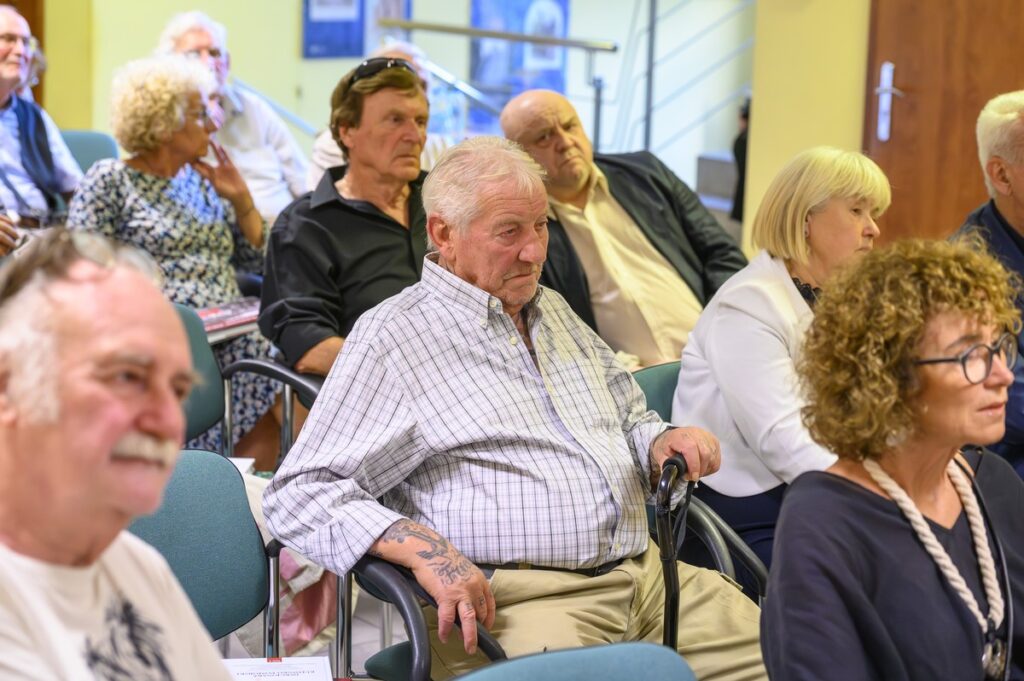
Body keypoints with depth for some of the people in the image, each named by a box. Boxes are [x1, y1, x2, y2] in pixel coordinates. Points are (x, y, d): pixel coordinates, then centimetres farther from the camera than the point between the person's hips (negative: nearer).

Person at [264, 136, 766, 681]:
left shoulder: (554, 311, 22)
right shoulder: (392, 339, -1)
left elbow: (629, 418, 34)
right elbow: (300, 496, -7)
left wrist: (663, 442, 9)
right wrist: (425, 551, -22)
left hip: (644, 571, 7)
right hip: (510, 597, -7)